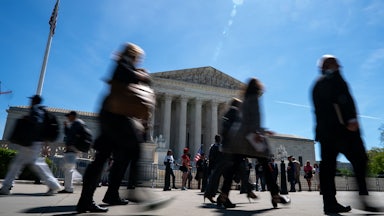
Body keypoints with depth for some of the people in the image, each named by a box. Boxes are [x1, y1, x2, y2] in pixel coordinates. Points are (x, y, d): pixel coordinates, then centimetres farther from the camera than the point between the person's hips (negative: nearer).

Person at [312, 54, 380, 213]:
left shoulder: (316, 85, 23)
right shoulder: (335, 77, 4)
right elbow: (345, 98, -12)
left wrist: (322, 130, 19)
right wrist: (352, 119, -20)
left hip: (323, 129, 7)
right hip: (340, 127, -7)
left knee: (327, 165, 2)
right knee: (359, 160, -3)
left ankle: (330, 203, 1)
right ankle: (364, 199, -8)